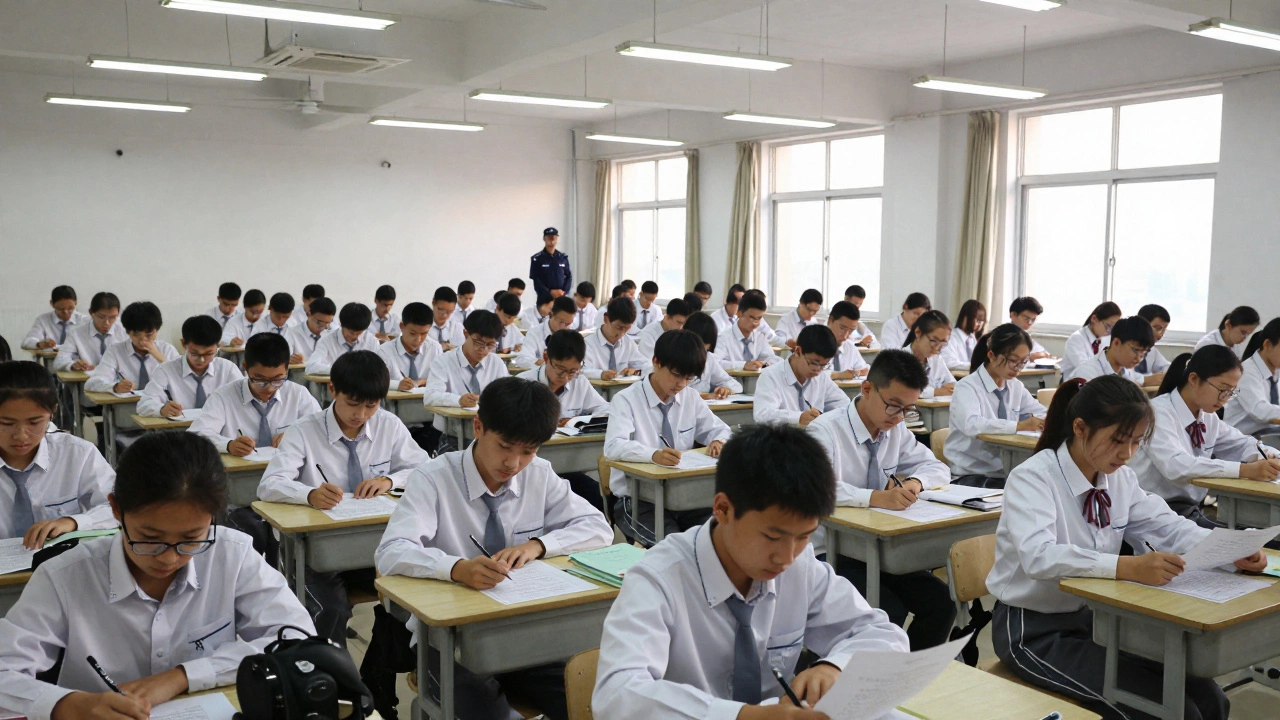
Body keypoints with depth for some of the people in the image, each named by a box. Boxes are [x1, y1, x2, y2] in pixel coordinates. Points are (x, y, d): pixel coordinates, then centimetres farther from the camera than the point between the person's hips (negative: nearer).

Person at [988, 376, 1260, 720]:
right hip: (1034, 630, -7)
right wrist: (1129, 567, -47)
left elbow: (1167, 526, 5)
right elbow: (1038, 556, -35)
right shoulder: (1032, 478, -21)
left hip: (1094, 617, 7)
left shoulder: (1120, 477, 1)